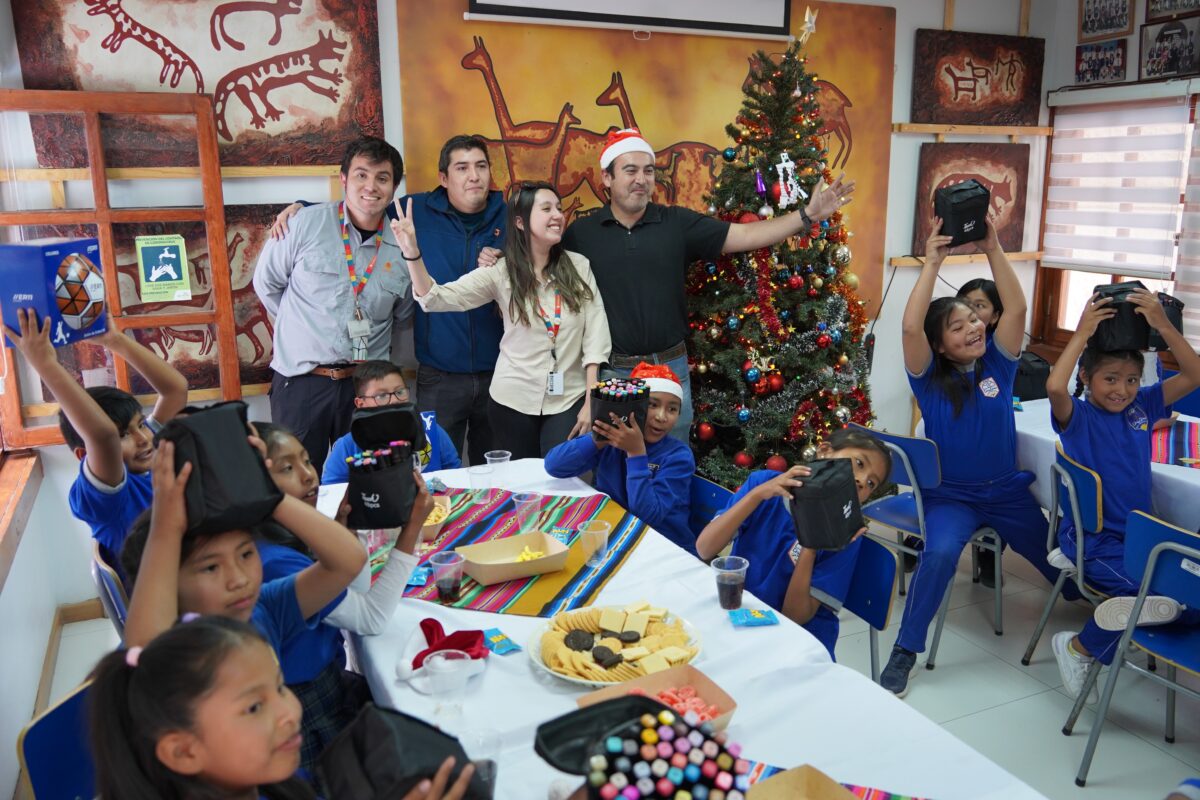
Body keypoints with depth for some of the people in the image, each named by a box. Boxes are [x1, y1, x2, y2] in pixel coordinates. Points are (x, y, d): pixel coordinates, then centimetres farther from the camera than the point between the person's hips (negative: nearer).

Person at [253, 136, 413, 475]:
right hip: (301, 380, -2)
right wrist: (305, 327, 7)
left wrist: (370, 339, 9)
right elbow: (267, 284, 4)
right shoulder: (305, 223, -6)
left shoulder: (401, 247, 2)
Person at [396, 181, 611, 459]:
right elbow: (437, 298, -12)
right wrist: (412, 253, -29)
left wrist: (590, 401, -5)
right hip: (514, 401, 0)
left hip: (569, 400, 1)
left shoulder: (578, 266, -1)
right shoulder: (501, 272, -5)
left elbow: (595, 333, -1)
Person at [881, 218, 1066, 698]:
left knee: (1061, 565, 15)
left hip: (1007, 491, 4)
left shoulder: (997, 365, -1)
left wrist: (993, 249, -18)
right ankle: (905, 651, -21)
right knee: (940, 553, -33)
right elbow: (911, 326, -26)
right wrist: (932, 263, -24)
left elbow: (1016, 308, -13)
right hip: (950, 495, -3)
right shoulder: (930, 379, -9)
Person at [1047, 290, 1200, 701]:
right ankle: (1078, 649, -5)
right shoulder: (1076, 415, -9)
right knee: (1147, 586, -24)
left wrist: (1163, 325, -13)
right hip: (1091, 537, -6)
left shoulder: (1142, 405, 6)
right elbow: (1054, 387, -32)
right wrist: (1082, 333, -25)